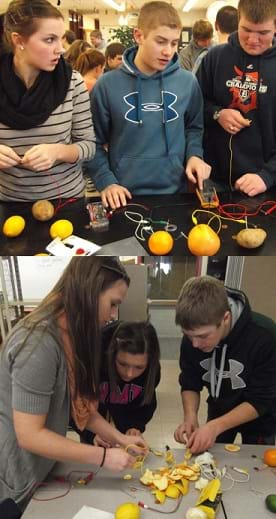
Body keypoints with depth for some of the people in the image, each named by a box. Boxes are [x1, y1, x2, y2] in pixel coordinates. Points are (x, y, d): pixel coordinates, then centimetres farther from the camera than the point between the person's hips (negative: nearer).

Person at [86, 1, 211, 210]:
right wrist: (106, 181, -10)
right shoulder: (108, 85, -6)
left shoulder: (188, 82, -1)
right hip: (125, 196, -2)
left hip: (175, 191, 2)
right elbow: (94, 142, 0)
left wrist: (194, 155, -5)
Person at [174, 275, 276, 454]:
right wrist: (190, 418, -29)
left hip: (258, 418, -3)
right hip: (219, 411, 3)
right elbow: (190, 384, -11)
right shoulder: (193, 335, -23)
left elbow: (260, 401, -28)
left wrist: (216, 426, -39)